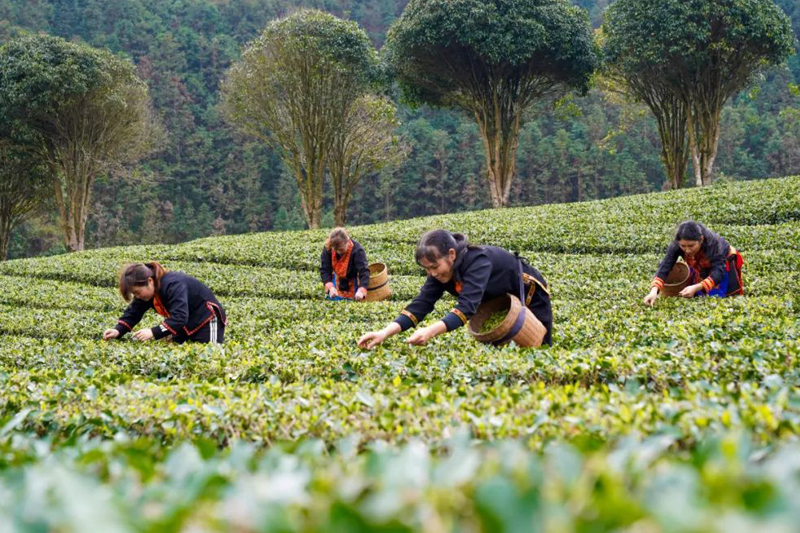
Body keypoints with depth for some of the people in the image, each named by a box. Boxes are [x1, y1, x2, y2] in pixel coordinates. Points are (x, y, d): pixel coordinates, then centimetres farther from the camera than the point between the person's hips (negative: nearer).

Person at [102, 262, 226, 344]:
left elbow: (179, 318, -45)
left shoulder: (173, 286, -36)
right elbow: (132, 313, -7)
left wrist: (153, 332, -52)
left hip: (206, 318, -9)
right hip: (186, 323, 9)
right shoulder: (146, 289, -9)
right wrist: (118, 331, -25)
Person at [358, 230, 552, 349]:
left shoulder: (478, 261, -40)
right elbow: (421, 304, -27)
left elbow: (467, 306, -52)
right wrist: (385, 333, -42)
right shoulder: (441, 269, -19)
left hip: (530, 297, -7)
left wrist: (431, 331, -66)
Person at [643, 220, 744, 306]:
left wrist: (696, 288, -59)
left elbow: (718, 271, -44)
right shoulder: (676, 245, -33)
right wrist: (654, 291, -55)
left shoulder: (712, 242, -41)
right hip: (701, 268, 3)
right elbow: (664, 267, -38)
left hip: (723, 262, -3)